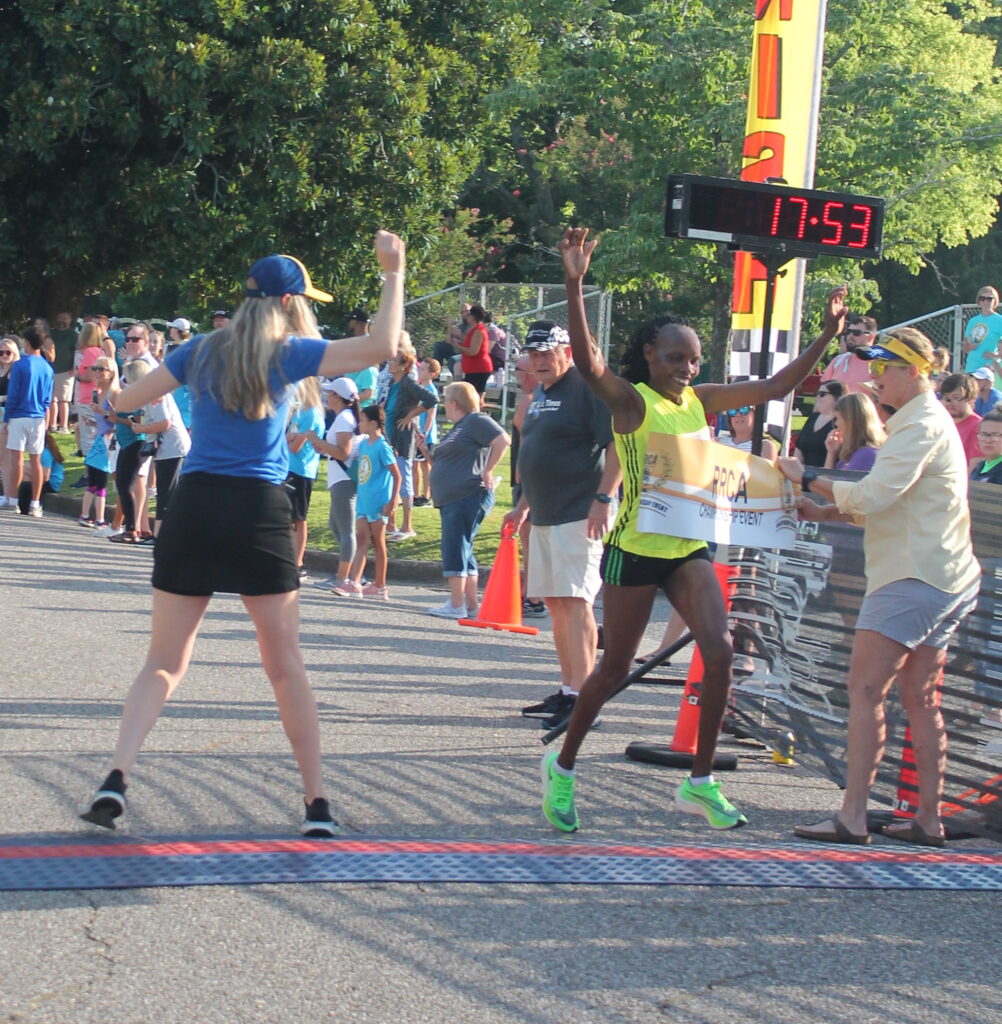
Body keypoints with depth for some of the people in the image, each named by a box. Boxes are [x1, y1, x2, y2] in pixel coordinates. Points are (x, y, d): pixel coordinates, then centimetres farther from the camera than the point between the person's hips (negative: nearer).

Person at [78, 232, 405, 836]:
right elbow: (383, 346, -5)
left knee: (165, 664, 8)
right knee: (286, 667, 8)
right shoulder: (288, 352, 0)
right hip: (260, 514, -3)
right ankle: (318, 805, 10)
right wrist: (394, 272, 5)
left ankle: (117, 779, -12)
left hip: (194, 507, 3)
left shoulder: (202, 351, 11)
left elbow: (125, 401, 14)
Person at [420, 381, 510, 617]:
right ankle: (471, 604, 13)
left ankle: (456, 604, -12)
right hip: (451, 499, 10)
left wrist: (487, 470, -17)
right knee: (461, 550, 10)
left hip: (469, 496, -10)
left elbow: (503, 440, -18)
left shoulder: (476, 421, -5)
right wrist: (427, 452, 14)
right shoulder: (457, 429, 24)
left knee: (454, 546, -12)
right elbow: (444, 465, 28)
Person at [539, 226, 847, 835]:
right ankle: (563, 765, 27)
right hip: (636, 550, -5)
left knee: (719, 651, -11)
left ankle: (701, 784, -1)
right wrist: (575, 286, -41)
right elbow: (587, 363, -28)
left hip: (690, 549, 5)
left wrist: (827, 337, 3)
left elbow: (775, 388, 11)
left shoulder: (700, 399, 6)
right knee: (616, 669, 4)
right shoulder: (632, 401, -10)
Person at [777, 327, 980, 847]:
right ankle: (928, 818, 13)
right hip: (947, 579, 11)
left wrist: (808, 478, -12)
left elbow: (873, 495, -23)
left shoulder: (921, 424, -12)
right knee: (919, 698, 11)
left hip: (914, 578, -11)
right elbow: (889, 504, 23)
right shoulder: (927, 420, 22)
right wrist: (823, 512, 11)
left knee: (865, 690, -13)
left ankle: (851, 817, -16)